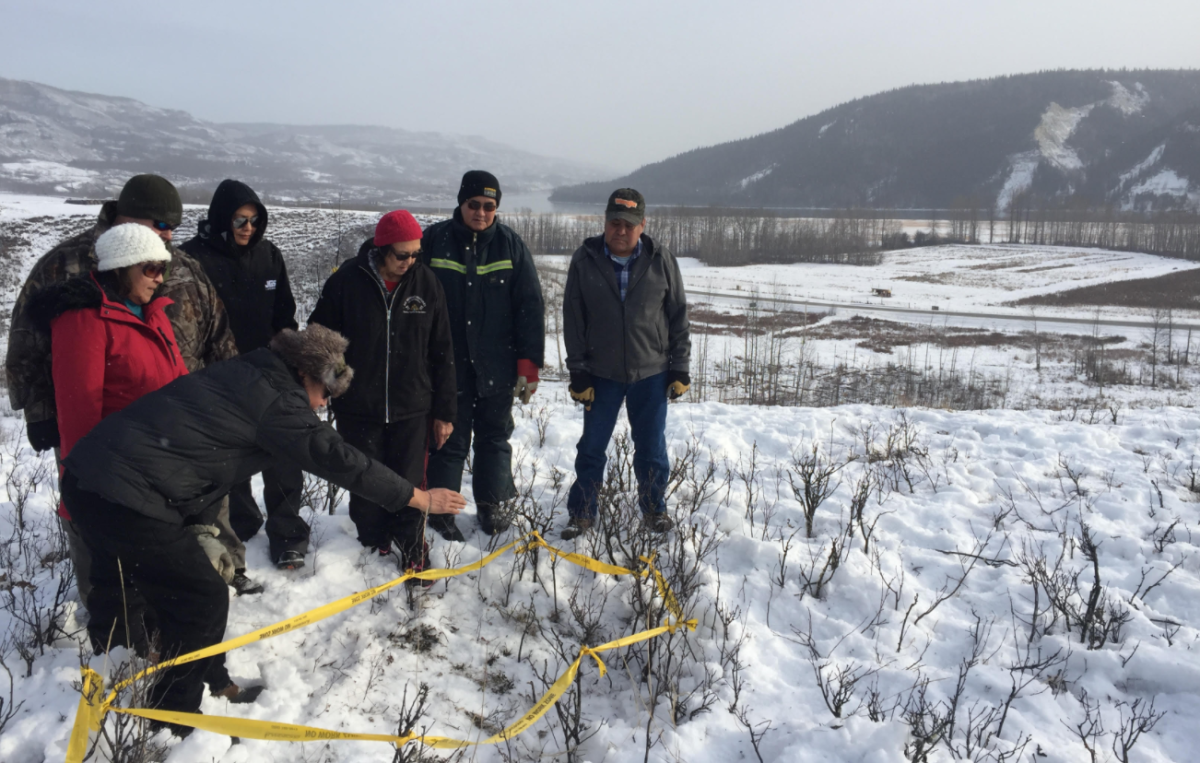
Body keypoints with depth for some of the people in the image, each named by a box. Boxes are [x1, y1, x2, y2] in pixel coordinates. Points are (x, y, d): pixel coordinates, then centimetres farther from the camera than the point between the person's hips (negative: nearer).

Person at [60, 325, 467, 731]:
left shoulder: (243, 374, 15)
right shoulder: (275, 400, -11)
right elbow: (340, 460, -10)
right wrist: (420, 498, -2)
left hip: (85, 473, 10)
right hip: (126, 499, -10)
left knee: (123, 592, 28)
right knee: (204, 601, 2)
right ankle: (172, 723, 15)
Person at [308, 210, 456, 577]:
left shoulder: (425, 282, -3)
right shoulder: (346, 282, -9)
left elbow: (441, 352, 3)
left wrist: (444, 411, 4)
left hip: (411, 409, 0)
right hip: (358, 409, 0)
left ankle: (412, 551, 22)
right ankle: (373, 548, 30)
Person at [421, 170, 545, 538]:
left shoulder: (511, 245, 0)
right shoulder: (435, 240, -3)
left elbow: (530, 308, 0)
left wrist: (529, 363, -4)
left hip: (497, 365, 2)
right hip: (446, 363, -1)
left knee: (495, 435, 12)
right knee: (450, 438, 5)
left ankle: (491, 504, 27)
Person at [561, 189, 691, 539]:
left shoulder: (661, 261, -3)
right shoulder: (584, 260, -4)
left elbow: (678, 315, 3)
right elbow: (573, 318, -1)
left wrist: (679, 367, 1)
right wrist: (578, 372, -4)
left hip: (651, 373, 0)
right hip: (601, 374, 0)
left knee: (651, 447, 10)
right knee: (592, 446, 7)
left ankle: (653, 508, 29)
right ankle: (581, 513, 21)